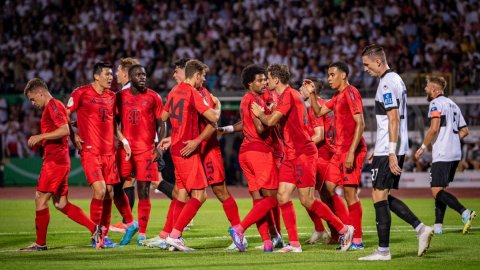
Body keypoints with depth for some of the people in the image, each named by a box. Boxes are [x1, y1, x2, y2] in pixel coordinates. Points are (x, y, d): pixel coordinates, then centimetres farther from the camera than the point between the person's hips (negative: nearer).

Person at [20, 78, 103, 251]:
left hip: (55, 160, -10)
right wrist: (41, 142, 16)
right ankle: (94, 229, 5)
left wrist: (40, 137, -18)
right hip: (61, 160, 10)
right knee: (61, 203, 9)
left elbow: (65, 130, -22)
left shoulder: (53, 106, -11)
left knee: (41, 198, -6)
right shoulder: (53, 106, 20)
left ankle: (40, 243, -1)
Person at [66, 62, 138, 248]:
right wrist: (73, 136, -9)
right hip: (90, 151, -6)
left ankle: (104, 236, 14)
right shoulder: (81, 93, -4)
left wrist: (123, 140, 9)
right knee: (100, 190, -16)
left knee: (109, 193, 4)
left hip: (109, 151, 6)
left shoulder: (112, 96, 14)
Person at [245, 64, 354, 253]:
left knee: (307, 201, -7)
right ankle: (294, 244, 2)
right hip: (291, 155, 10)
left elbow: (271, 121, -20)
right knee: (283, 197, 2)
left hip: (303, 154, -10)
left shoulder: (288, 95, -14)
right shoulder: (290, 94, 17)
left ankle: (343, 229, 5)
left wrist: (260, 114, -1)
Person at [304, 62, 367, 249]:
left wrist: (351, 152, -22)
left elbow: (360, 124, -17)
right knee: (328, 188, 9)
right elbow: (318, 112, 28)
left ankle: (357, 240, -3)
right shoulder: (338, 97, 18)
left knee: (350, 192, -8)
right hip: (340, 150, 10)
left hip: (351, 150, -10)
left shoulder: (350, 93, -11)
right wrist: (312, 93, 13)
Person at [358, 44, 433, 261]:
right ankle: (421, 228, 8)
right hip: (389, 150, 10)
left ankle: (383, 251, -3)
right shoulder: (396, 79, 17)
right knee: (384, 197, 14)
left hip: (388, 152, -10)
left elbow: (393, 120, -20)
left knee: (379, 197, -5)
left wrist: (391, 154, -22)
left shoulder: (387, 84, -14)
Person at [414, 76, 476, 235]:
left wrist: (423, 147, -8)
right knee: (441, 190, 13)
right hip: (455, 153, 9)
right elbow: (464, 131, 20)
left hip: (442, 155, -9)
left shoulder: (436, 104, -7)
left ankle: (465, 213, -27)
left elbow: (434, 128, -18)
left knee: (437, 191, -11)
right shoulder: (453, 104, 19)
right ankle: (438, 226, 10)